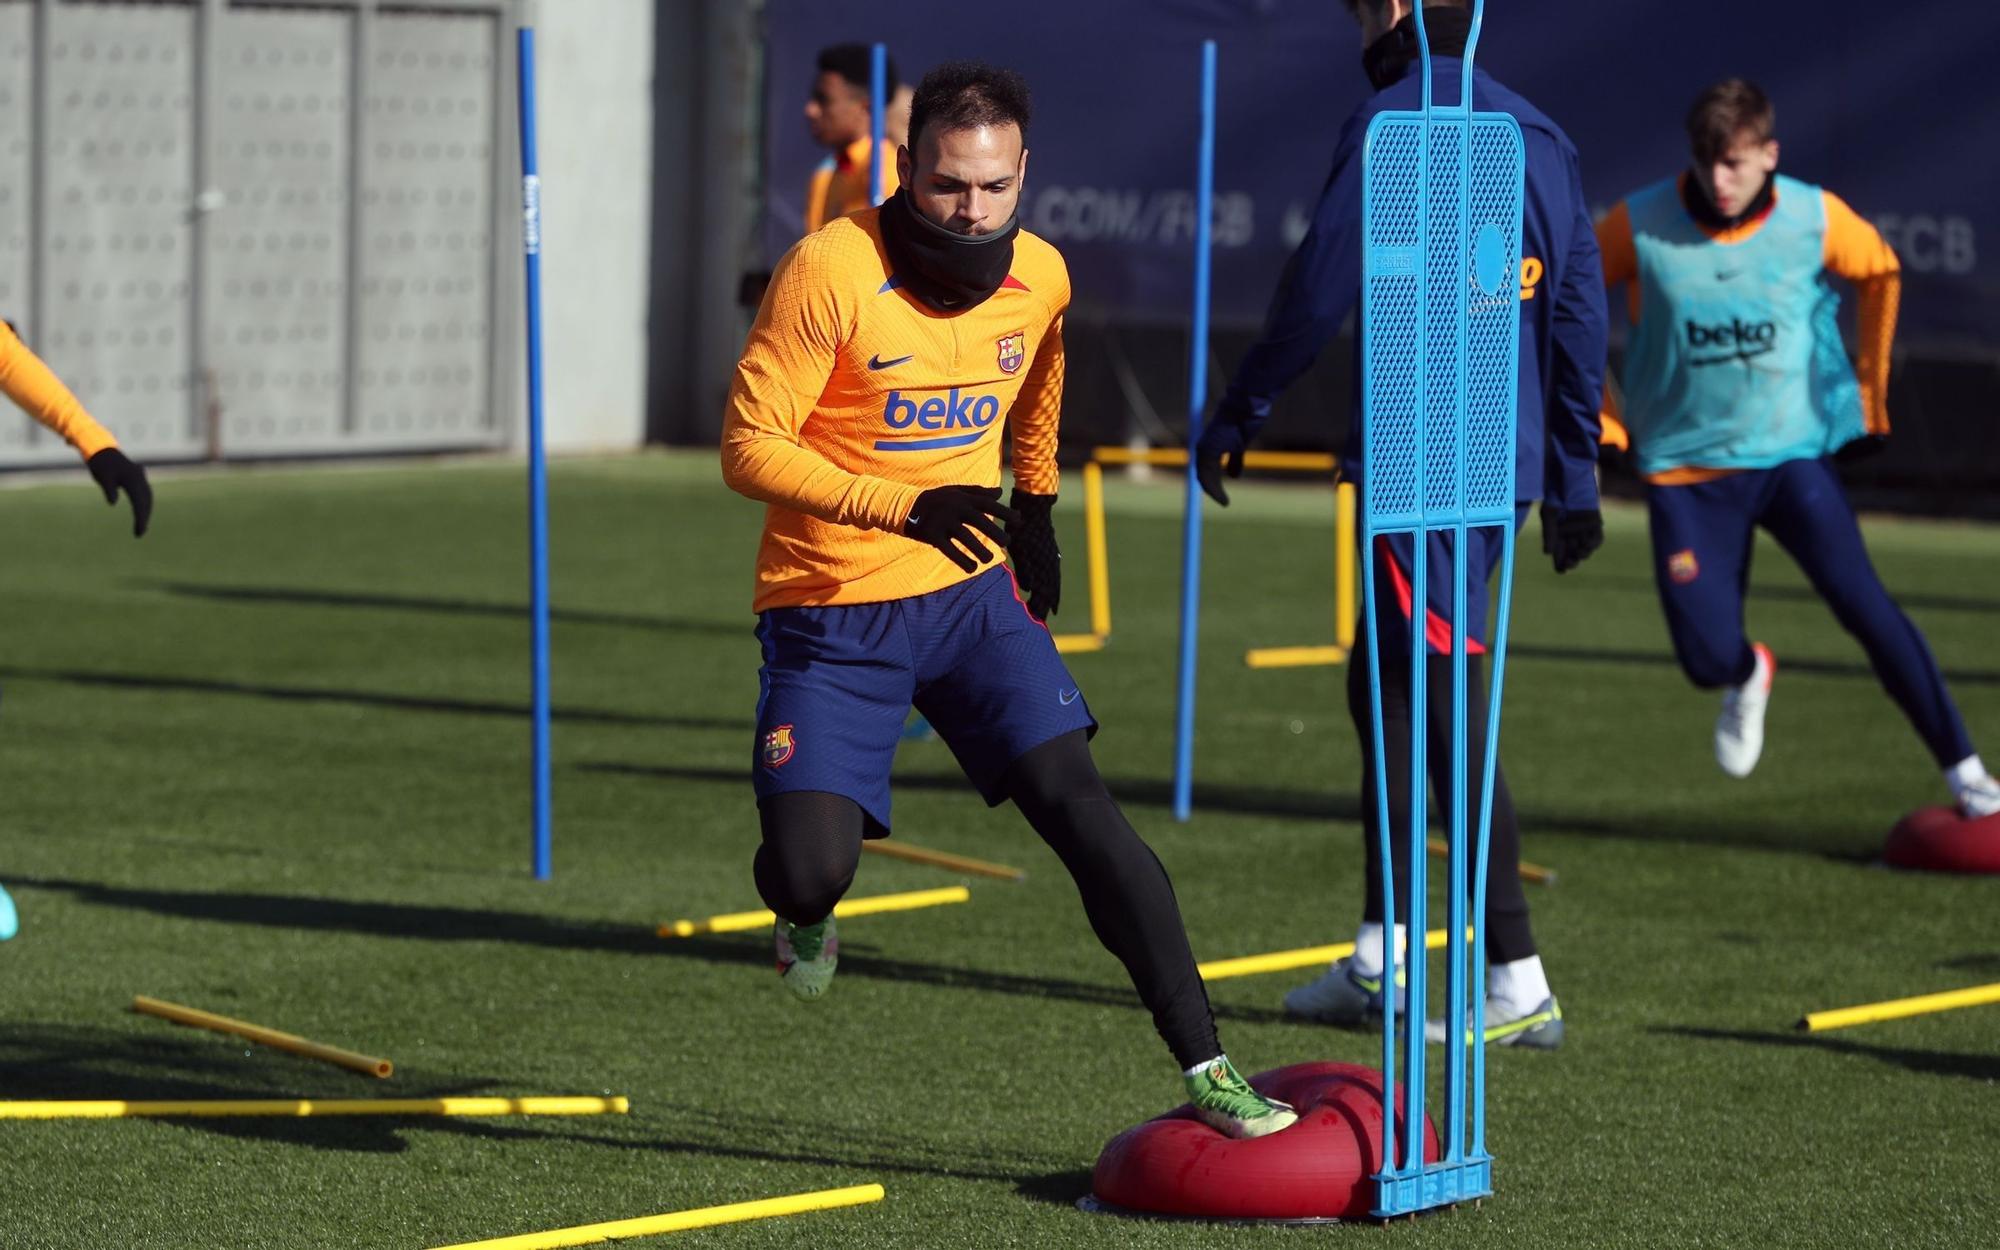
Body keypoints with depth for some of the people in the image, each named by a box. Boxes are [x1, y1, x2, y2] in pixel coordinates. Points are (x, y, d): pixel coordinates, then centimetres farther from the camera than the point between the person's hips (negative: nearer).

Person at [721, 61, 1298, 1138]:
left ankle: (1205, 1068, -8)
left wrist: (1035, 503, 24)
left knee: (1081, 807, -11)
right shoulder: (831, 271, -19)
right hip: (831, 609, -4)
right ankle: (806, 916, 23)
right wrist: (906, 507, -29)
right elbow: (750, 447, -19)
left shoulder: (1040, 276, -1)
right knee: (810, 868, -17)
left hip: (972, 593, 4)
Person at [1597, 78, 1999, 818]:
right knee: (1708, 659, -7)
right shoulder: (1641, 225, -13)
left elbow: (1879, 274, 12)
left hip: (1791, 452, 0)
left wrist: (1868, 389, 13)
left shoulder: (1815, 219, -10)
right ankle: (1749, 677, 33)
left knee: (1862, 602, -18)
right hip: (1685, 467, 0)